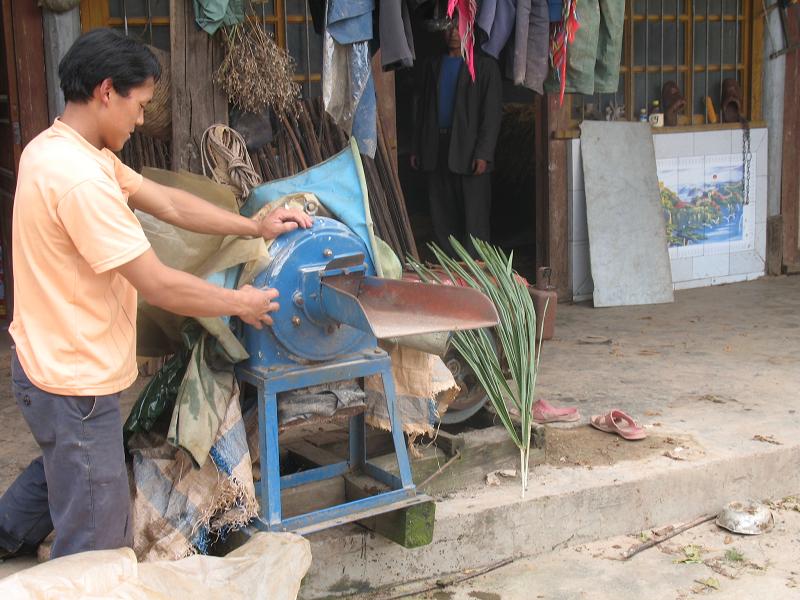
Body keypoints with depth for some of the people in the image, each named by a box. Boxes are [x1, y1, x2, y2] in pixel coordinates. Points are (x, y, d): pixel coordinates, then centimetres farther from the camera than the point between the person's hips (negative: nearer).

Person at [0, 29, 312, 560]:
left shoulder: (56, 148, 5)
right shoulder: (79, 178, -29)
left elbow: (168, 202, 8)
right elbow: (159, 286, -26)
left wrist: (256, 227, 5)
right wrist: (240, 304, -10)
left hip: (50, 363, 10)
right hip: (75, 384, -10)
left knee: (62, 467, 36)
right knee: (96, 549, 5)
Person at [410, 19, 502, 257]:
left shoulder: (485, 66, 2)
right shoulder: (432, 66, 17)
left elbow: (492, 112, -4)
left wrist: (483, 154, -13)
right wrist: (417, 148, 12)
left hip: (469, 151, -5)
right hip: (437, 150, 5)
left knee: (474, 217, -5)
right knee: (442, 216, 6)